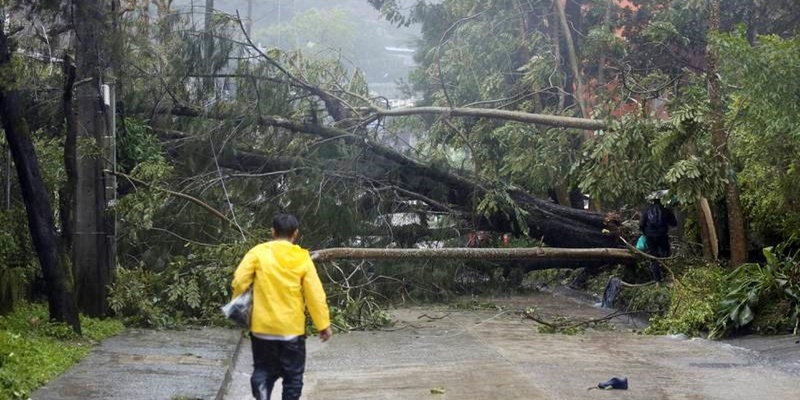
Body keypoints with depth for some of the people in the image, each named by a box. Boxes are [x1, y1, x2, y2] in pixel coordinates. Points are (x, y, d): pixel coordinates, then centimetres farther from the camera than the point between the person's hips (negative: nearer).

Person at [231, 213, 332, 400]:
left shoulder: (258, 252, -3)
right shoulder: (302, 258, -3)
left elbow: (240, 281, -8)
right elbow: (315, 294, -3)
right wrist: (323, 324, 4)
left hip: (263, 326, 1)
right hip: (292, 328, -1)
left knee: (263, 369, 14)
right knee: (293, 375, 11)